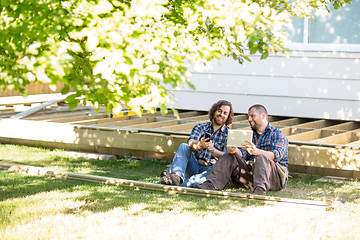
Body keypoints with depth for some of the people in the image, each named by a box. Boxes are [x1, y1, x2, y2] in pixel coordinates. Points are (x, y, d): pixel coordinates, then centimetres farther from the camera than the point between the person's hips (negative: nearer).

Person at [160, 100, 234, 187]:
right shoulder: (200, 127, 16)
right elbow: (191, 142, -6)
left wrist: (213, 150, -27)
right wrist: (199, 145, -33)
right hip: (194, 165, 2)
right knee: (184, 146, -22)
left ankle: (183, 184, -55)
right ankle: (176, 177, -49)